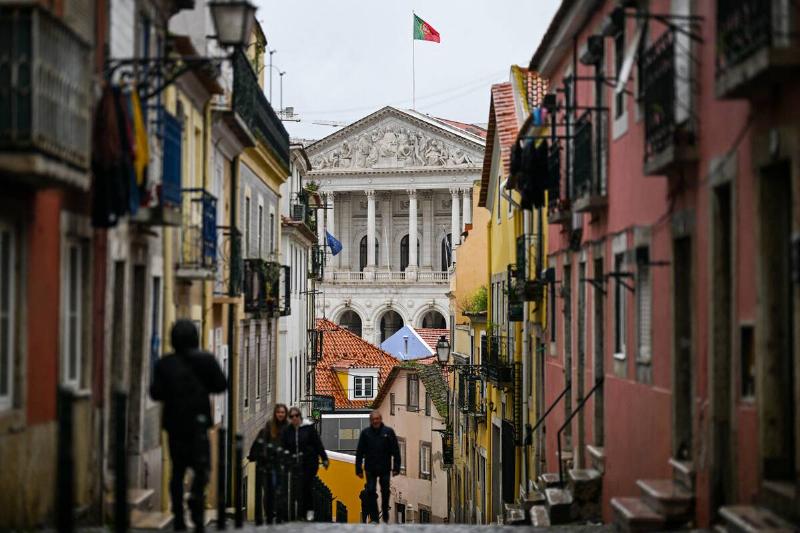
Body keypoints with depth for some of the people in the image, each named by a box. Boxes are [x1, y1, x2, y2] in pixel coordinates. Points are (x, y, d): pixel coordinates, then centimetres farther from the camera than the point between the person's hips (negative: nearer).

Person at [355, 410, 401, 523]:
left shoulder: (389, 432, -2)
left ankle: (385, 514, 26)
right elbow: (359, 452, 2)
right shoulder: (365, 433, 1)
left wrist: (396, 467, -7)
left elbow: (395, 451, -2)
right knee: (371, 492, -3)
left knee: (385, 492, 9)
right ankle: (374, 518, 2)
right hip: (370, 468, 0)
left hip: (385, 468, 0)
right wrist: (358, 469, -2)